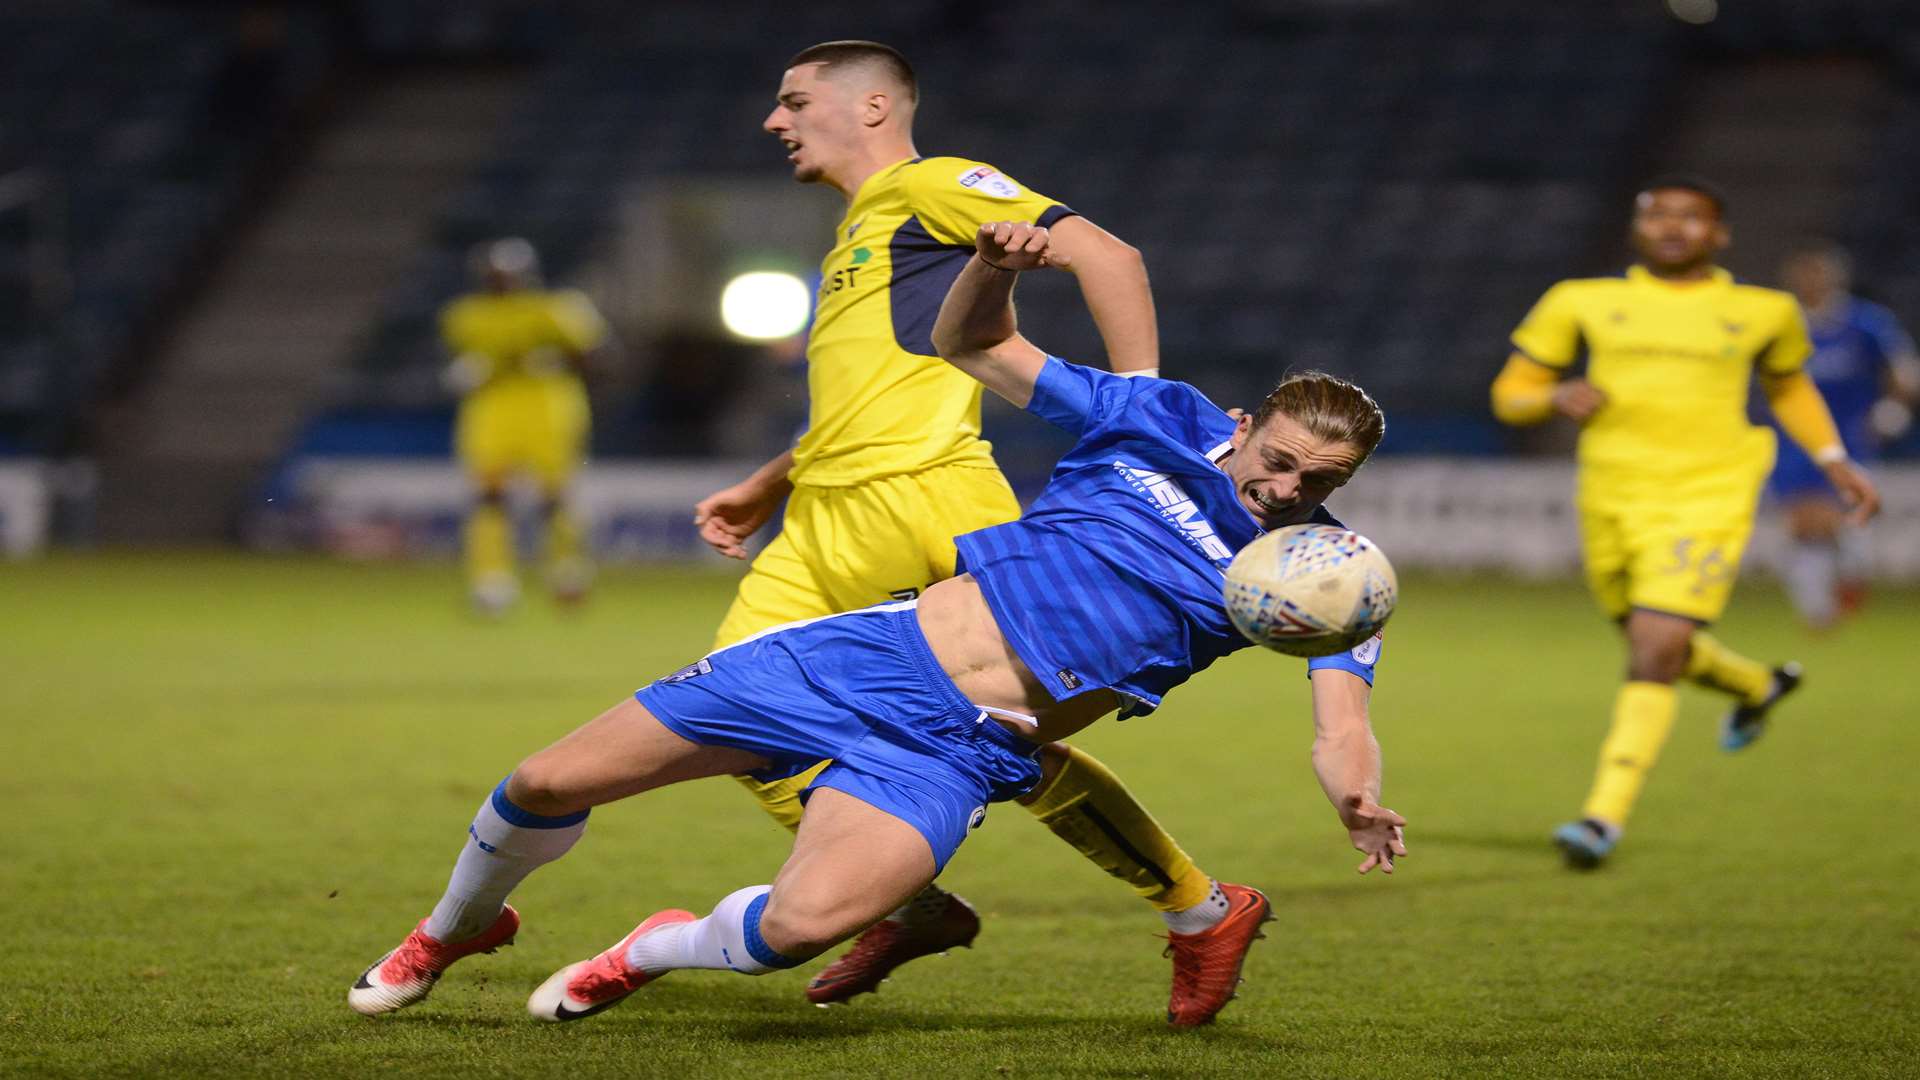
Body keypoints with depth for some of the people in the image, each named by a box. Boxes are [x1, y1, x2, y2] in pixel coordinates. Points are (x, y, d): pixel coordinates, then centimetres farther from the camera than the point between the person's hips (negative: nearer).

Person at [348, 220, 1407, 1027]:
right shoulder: (1159, 420, 1)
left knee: (805, 922, -30)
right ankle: (456, 926, 32)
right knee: (548, 784, -1)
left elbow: (1340, 718, -16)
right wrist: (993, 270, -11)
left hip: (961, 751, -2)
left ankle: (655, 950, 6)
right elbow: (969, 346, 11)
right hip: (873, 654, 2)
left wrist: (1357, 801, -39)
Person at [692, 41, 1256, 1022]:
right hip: (826, 518, 9)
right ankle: (910, 906, 7)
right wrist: (765, 490, 29)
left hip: (923, 497, -9)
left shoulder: (926, 187, 1)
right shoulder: (856, 233, 28)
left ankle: (1202, 912, 6)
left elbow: (1104, 254, -8)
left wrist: (1141, 403, -14)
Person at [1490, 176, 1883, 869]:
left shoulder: (1763, 311, 8)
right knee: (1659, 650, 18)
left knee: (1655, 654, -17)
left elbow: (1787, 384, 27)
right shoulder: (1582, 303, 7)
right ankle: (1759, 686, 50)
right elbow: (1510, 394, 10)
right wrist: (1557, 397, -11)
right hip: (1613, 499, 3)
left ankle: (1606, 817, -16)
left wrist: (1834, 460, 17)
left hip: (1706, 501, -3)